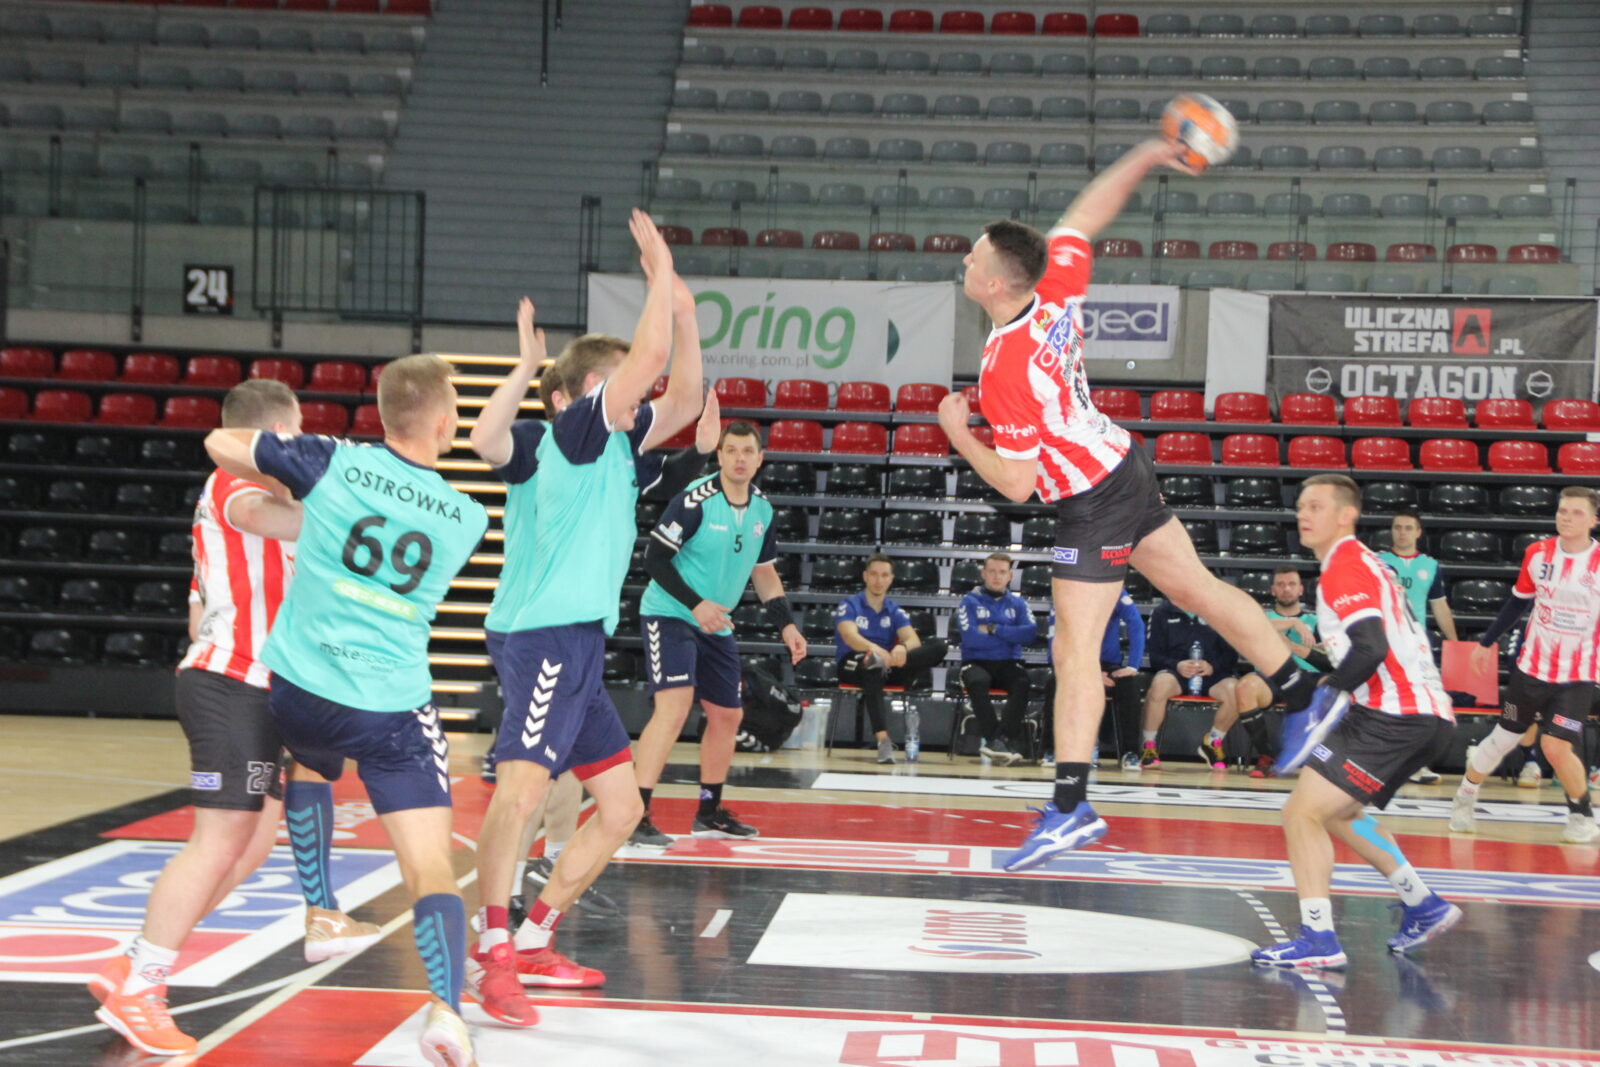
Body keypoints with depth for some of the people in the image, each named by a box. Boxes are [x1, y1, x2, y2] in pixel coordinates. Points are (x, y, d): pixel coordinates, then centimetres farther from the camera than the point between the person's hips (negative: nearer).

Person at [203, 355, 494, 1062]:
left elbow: (221, 444, 8)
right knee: (430, 867, -4)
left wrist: (289, 487, 22)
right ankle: (446, 1005, -26)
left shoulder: (334, 464, -5)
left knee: (308, 771, 36)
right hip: (395, 709, -1)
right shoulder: (467, 519, 1)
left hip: (300, 690, 1)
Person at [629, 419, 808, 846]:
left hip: (716, 625, 8)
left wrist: (786, 625, 9)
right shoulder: (695, 500, -18)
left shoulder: (763, 510, 4)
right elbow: (655, 558, -17)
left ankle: (709, 814, 28)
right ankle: (634, 815, -23)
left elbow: (765, 573, 17)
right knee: (675, 707, -23)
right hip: (669, 616, -8)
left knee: (727, 715, 12)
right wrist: (695, 604, -25)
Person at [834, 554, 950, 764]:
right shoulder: (848, 606, 1)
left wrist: (903, 648, -33)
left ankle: (881, 663, -38)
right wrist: (873, 648, -43)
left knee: (939, 646, -16)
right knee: (873, 671, -43)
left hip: (888, 669, 4)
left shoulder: (895, 611, 13)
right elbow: (850, 636, -20)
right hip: (852, 666, -4)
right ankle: (883, 741, -51)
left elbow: (913, 639, -6)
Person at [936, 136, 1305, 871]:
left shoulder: (1005, 369, -28)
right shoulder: (1058, 290, -8)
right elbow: (1087, 214, 10)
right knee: (1198, 588, 20)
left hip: (1090, 506, -9)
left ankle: (1070, 809, -7)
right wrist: (1145, 157, 12)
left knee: (1076, 653, -7)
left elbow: (1016, 484, -23)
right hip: (1123, 467, 9)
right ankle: (1305, 694, 31)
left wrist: (958, 434, -12)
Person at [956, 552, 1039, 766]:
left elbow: (1030, 633, -6)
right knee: (978, 682, -37)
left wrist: (994, 629, -11)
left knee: (1022, 683, -32)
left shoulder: (1017, 603, 12)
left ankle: (1006, 738, -30)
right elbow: (970, 638, -12)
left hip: (1008, 663, 2)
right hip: (976, 662, -2)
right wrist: (1010, 636, -4)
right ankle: (993, 737, -29)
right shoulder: (970, 602, 4)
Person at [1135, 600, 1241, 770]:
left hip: (1211, 675, 1)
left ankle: (1213, 742, -3)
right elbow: (1154, 655, 4)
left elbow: (1231, 654, 6)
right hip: (1175, 673, -1)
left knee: (1233, 689, -32)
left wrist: (1213, 666, -15)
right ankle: (1148, 748, -19)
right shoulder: (1163, 613, 9)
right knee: (1160, 684, -37)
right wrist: (1177, 665, -16)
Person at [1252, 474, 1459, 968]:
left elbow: (1371, 649, -22)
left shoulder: (1345, 565, -9)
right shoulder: (1365, 563, 22)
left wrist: (1326, 691, -12)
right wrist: (1332, 687, 21)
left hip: (1393, 717, -11)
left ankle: (1318, 939, -19)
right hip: (1426, 714, 11)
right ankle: (1424, 906, 29)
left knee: (1301, 813, -13)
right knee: (1336, 812, 26)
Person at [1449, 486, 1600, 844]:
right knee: (1503, 738, 12)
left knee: (1556, 746, -14)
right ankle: (1464, 799, 33)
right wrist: (1487, 642, 17)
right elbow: (1517, 602, 12)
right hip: (1532, 666, 3)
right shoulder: (1537, 554, -3)